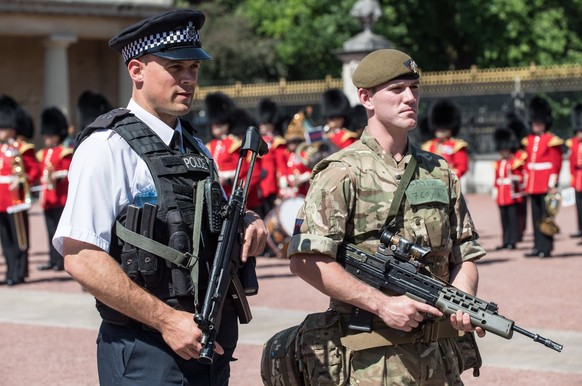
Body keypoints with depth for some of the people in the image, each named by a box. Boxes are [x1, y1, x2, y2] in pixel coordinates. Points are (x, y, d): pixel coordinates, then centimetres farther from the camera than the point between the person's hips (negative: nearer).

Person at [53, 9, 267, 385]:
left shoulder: (197, 149, 14)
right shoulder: (109, 147, -11)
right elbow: (80, 257, -18)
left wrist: (249, 227, 1)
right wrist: (167, 320, -20)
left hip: (210, 344, 7)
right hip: (147, 354, -7)